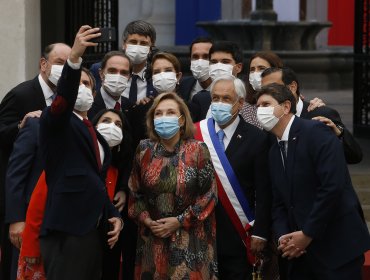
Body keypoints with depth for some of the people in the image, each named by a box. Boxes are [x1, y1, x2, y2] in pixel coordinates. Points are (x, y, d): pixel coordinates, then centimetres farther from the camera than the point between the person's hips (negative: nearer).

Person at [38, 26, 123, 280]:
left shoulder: (94, 133, 22)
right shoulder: (56, 123, 0)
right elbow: (63, 96, -22)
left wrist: (114, 216, 10)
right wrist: (74, 57, -37)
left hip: (93, 230, 8)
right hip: (66, 232, -8)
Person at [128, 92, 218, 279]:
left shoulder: (197, 150, -4)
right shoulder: (144, 150, 4)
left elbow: (209, 194, -5)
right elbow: (135, 191, 10)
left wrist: (180, 221, -11)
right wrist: (146, 219, -5)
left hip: (189, 238, -2)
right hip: (153, 238, 2)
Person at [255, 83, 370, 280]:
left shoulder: (316, 132, -11)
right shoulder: (275, 152, 14)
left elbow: (332, 186, -21)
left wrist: (307, 234, -16)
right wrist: (283, 237, -4)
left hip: (338, 246, -7)